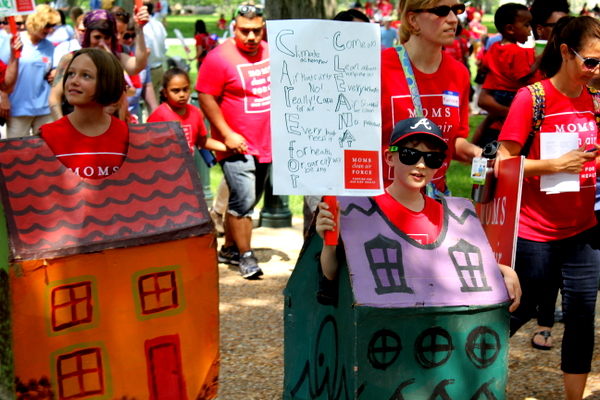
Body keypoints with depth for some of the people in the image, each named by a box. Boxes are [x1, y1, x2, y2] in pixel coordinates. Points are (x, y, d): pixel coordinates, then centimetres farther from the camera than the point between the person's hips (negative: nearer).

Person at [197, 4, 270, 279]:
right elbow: (206, 97, -12)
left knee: (248, 201, 14)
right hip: (237, 145, -7)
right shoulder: (220, 57, -12)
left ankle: (228, 249, 27)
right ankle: (245, 256, -2)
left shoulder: (270, 53, 8)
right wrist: (227, 134, -16)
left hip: (266, 144, 7)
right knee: (243, 199, -13)